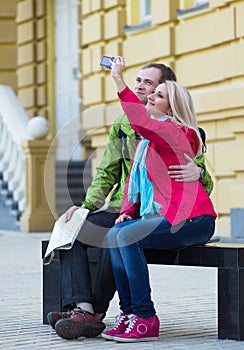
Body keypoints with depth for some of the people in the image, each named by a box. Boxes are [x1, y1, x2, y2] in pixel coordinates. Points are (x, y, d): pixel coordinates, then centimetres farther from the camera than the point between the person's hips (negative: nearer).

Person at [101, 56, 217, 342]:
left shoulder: (178, 134, -9)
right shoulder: (147, 139, 20)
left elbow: (140, 122, -28)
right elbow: (133, 179, 22)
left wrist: (118, 80, -24)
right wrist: (127, 211, 3)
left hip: (192, 219, -9)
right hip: (163, 217, 9)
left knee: (128, 236, -27)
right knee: (113, 234, -14)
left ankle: (146, 319, -23)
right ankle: (128, 312, -11)